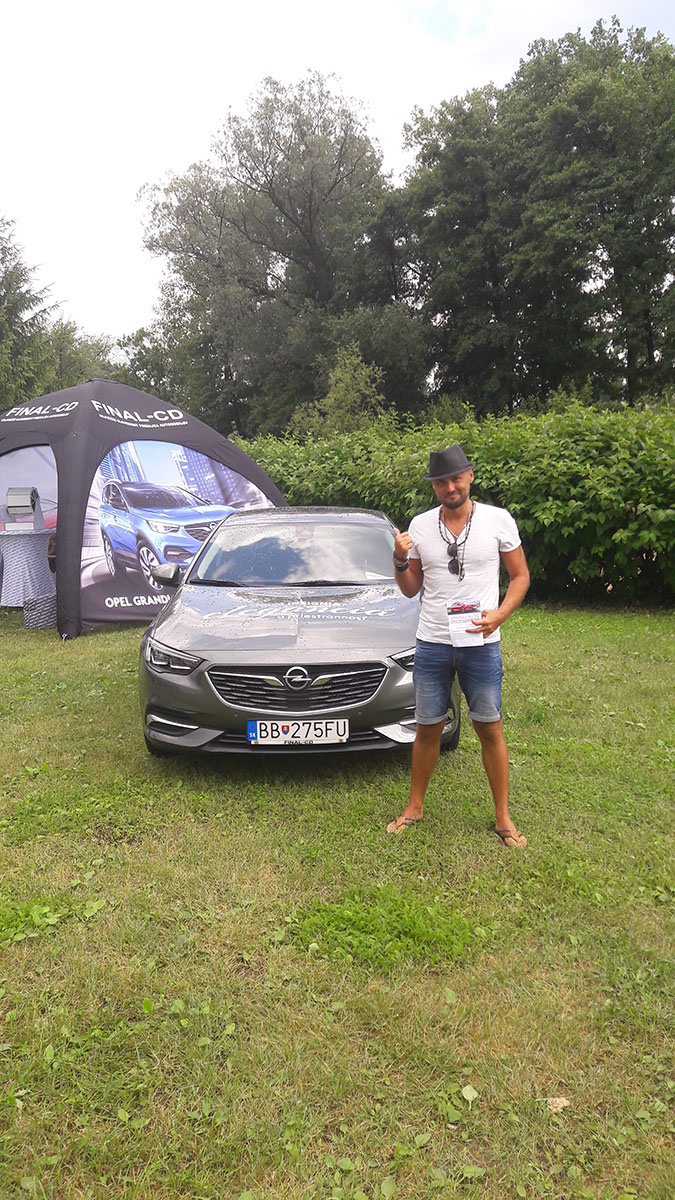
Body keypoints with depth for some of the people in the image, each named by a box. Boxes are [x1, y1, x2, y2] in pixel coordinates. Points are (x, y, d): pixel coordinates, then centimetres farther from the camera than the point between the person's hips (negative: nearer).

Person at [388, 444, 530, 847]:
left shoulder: (498, 520, -2)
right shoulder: (420, 526, 4)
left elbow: (521, 575, 3)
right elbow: (411, 589, 11)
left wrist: (500, 614, -14)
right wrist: (400, 560, -9)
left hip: (481, 644, -2)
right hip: (432, 644, 2)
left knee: (490, 730, 6)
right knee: (428, 729, 11)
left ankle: (503, 818, 20)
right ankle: (415, 807, 28)